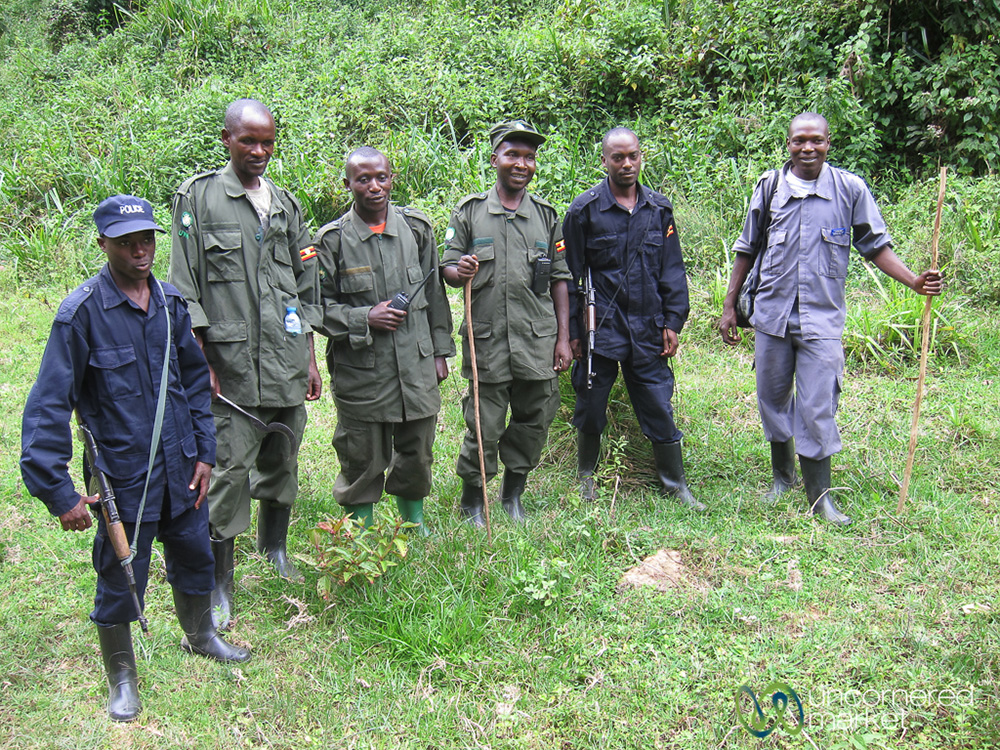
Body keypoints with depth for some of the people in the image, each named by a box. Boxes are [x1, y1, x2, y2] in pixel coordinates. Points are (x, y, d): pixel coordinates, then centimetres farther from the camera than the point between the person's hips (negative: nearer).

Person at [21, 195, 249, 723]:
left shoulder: (170, 302, 1)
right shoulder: (82, 312, -16)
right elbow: (48, 407, -15)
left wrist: (204, 452, 8)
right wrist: (57, 492, -16)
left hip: (180, 468, 5)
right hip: (124, 476, -5)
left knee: (195, 557, 22)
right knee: (120, 580, 10)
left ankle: (200, 636, 49)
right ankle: (121, 677, 34)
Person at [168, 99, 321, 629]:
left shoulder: (286, 204, 13)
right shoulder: (199, 197, -1)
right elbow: (185, 288, -4)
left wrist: (311, 358, 14)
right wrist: (201, 363, -10)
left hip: (287, 361, 5)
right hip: (232, 364, -4)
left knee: (283, 459, 15)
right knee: (229, 469, -4)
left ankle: (274, 549, 36)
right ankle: (219, 587, 8)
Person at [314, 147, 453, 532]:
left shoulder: (417, 228, 5)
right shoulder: (332, 239, -4)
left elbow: (434, 293, 12)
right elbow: (317, 305, -1)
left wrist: (440, 350, 12)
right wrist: (364, 318, -15)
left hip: (416, 364, 3)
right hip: (360, 369, -3)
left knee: (417, 454, 15)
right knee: (362, 461, 7)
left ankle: (415, 523, 38)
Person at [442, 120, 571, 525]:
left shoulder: (546, 214, 11)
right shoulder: (469, 211, 4)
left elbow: (560, 279, 11)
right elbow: (447, 268, 6)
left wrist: (563, 338, 6)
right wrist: (460, 271, -19)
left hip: (538, 340, 3)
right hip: (487, 339, -2)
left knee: (534, 421, 10)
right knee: (484, 427, 1)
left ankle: (513, 493, 30)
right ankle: (472, 502, 20)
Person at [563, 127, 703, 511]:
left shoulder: (659, 209, 7)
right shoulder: (584, 210, -2)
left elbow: (672, 271, 11)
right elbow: (571, 275, 0)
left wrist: (672, 322, 5)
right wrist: (572, 331, -2)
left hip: (648, 330, 2)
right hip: (601, 330, -2)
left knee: (660, 407, 5)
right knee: (591, 407, 9)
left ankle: (676, 484, 19)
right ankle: (585, 476, 31)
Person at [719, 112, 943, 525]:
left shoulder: (850, 188, -2)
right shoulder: (769, 186, 2)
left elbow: (875, 245, 5)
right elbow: (747, 250, 10)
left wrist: (915, 281, -9)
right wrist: (729, 305, 10)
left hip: (822, 319, -2)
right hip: (772, 315, 2)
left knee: (817, 410, -3)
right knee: (772, 399, 14)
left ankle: (820, 495, 12)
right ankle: (782, 476, 35)